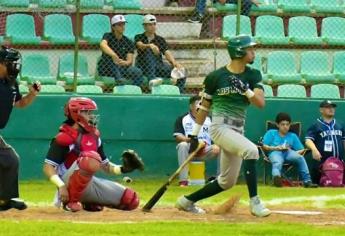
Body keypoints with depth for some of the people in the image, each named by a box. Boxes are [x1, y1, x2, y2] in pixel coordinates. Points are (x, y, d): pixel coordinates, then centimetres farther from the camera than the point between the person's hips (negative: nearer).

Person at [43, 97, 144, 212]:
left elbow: (105, 165, 21)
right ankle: (70, 201, -21)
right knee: (91, 158, -36)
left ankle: (88, 203, 17)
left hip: (90, 183, 8)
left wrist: (122, 169, 2)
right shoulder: (65, 137, -10)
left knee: (131, 200, 1)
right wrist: (61, 186, -29)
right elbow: (48, 167, -15)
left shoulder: (94, 136, 14)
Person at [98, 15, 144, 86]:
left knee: (138, 72, -26)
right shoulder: (108, 36, 2)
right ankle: (119, 79, -59)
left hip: (122, 68, 3)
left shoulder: (128, 42, 10)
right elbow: (103, 45, -24)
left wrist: (125, 63, -29)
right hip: (105, 69, -3)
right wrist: (113, 55, -45)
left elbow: (130, 60, -2)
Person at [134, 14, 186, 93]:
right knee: (149, 51, -34)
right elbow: (140, 45, -16)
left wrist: (174, 62, -21)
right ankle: (152, 79, -50)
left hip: (159, 66, 3)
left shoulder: (160, 40, 15)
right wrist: (150, 46, -39)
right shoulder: (139, 37, 7)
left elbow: (167, 52, 0)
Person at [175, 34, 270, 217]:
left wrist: (245, 89, -23)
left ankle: (187, 201, 28)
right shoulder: (216, 76, -5)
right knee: (251, 150, -31)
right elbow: (204, 106, 4)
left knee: (227, 182, 11)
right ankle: (254, 202, -29)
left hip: (237, 131, 6)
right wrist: (194, 135, 5)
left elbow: (261, 103, -5)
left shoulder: (253, 75, 6)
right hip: (220, 127, -6)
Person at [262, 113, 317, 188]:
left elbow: (301, 150, 17)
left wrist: (296, 153, -6)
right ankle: (276, 176, -73)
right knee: (277, 162, -39)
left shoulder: (293, 136, 25)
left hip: (288, 153, 3)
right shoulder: (271, 133, 20)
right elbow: (265, 146, 9)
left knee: (300, 158, -30)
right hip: (275, 152, -3)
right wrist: (275, 148, -8)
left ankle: (307, 180, -35)